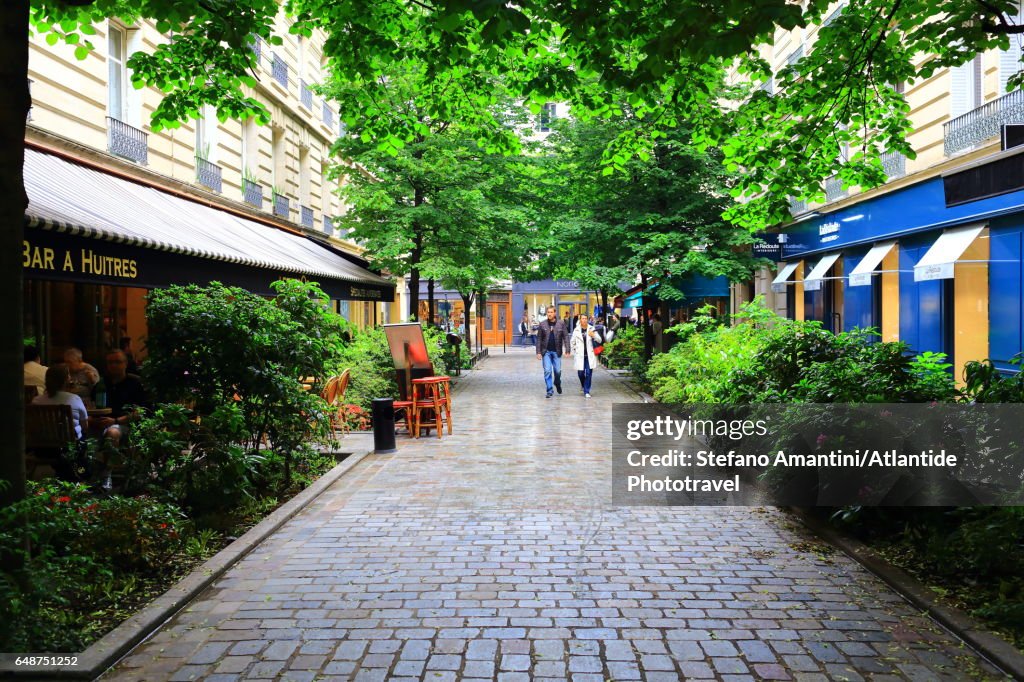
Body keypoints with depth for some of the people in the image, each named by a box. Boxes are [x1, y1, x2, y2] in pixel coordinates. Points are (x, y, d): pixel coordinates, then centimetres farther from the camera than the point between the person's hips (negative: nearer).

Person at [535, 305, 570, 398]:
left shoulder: (561, 324, 0)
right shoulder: (542, 324, 1)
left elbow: (565, 337, -1)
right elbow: (539, 339, 2)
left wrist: (567, 350, -7)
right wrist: (538, 352, -4)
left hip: (556, 351, 0)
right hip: (546, 351, 0)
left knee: (557, 371, 6)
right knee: (547, 371, -3)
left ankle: (557, 384, 36)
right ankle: (549, 390, 5)